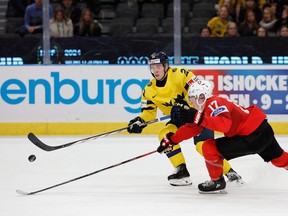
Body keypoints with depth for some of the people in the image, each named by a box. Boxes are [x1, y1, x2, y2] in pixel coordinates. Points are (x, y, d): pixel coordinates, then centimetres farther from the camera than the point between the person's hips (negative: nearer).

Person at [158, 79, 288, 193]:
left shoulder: (214, 103, -21)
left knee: (209, 147, -10)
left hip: (254, 136, -11)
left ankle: (217, 182, 8)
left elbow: (225, 125, -39)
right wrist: (171, 140, 13)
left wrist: (198, 118, -42)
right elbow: (192, 128, 17)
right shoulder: (203, 108, 10)